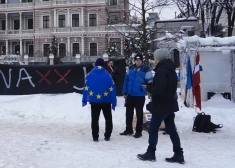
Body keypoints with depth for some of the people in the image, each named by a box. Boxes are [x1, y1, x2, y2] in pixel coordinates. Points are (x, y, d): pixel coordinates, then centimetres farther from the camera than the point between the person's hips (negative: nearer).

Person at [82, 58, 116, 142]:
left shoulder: (90, 75, -2)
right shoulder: (107, 75, -5)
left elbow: (86, 88, -3)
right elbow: (112, 89, -8)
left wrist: (84, 100, 4)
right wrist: (113, 103, -3)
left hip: (94, 100, 1)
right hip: (106, 100, -1)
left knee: (95, 119, 11)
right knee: (108, 118, 16)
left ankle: (95, 137, 10)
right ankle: (107, 136, 17)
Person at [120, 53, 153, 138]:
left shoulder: (146, 70, -10)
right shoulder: (130, 68, 5)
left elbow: (150, 81, -11)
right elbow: (126, 80, 9)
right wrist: (124, 92, 7)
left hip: (140, 95, -5)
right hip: (130, 94, 5)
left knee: (139, 113, 6)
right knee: (128, 112, 13)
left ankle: (138, 131, 15)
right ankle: (128, 129, 28)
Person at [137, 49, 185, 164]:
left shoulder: (161, 70, -19)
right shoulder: (170, 69, 12)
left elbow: (159, 90, -27)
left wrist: (148, 87, -9)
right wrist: (152, 86, 7)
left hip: (161, 105, -9)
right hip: (170, 104, 9)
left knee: (153, 129, 3)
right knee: (171, 130, 11)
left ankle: (150, 153, 12)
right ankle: (178, 155, 13)